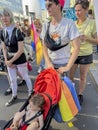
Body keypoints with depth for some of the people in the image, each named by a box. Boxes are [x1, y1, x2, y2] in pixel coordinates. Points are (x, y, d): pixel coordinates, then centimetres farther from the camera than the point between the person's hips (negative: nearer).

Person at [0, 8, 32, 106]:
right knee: (12, 79, 17)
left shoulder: (17, 31, -18)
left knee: (25, 77, 13)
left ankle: (31, 92, 37)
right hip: (10, 60, 6)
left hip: (20, 59, -5)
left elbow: (21, 50, -20)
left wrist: (10, 61, -15)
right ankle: (14, 96, 37)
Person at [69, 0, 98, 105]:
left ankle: (80, 95, 31)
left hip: (86, 55, -2)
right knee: (70, 75, 12)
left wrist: (87, 38, -25)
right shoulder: (73, 24, -1)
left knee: (83, 77, 11)